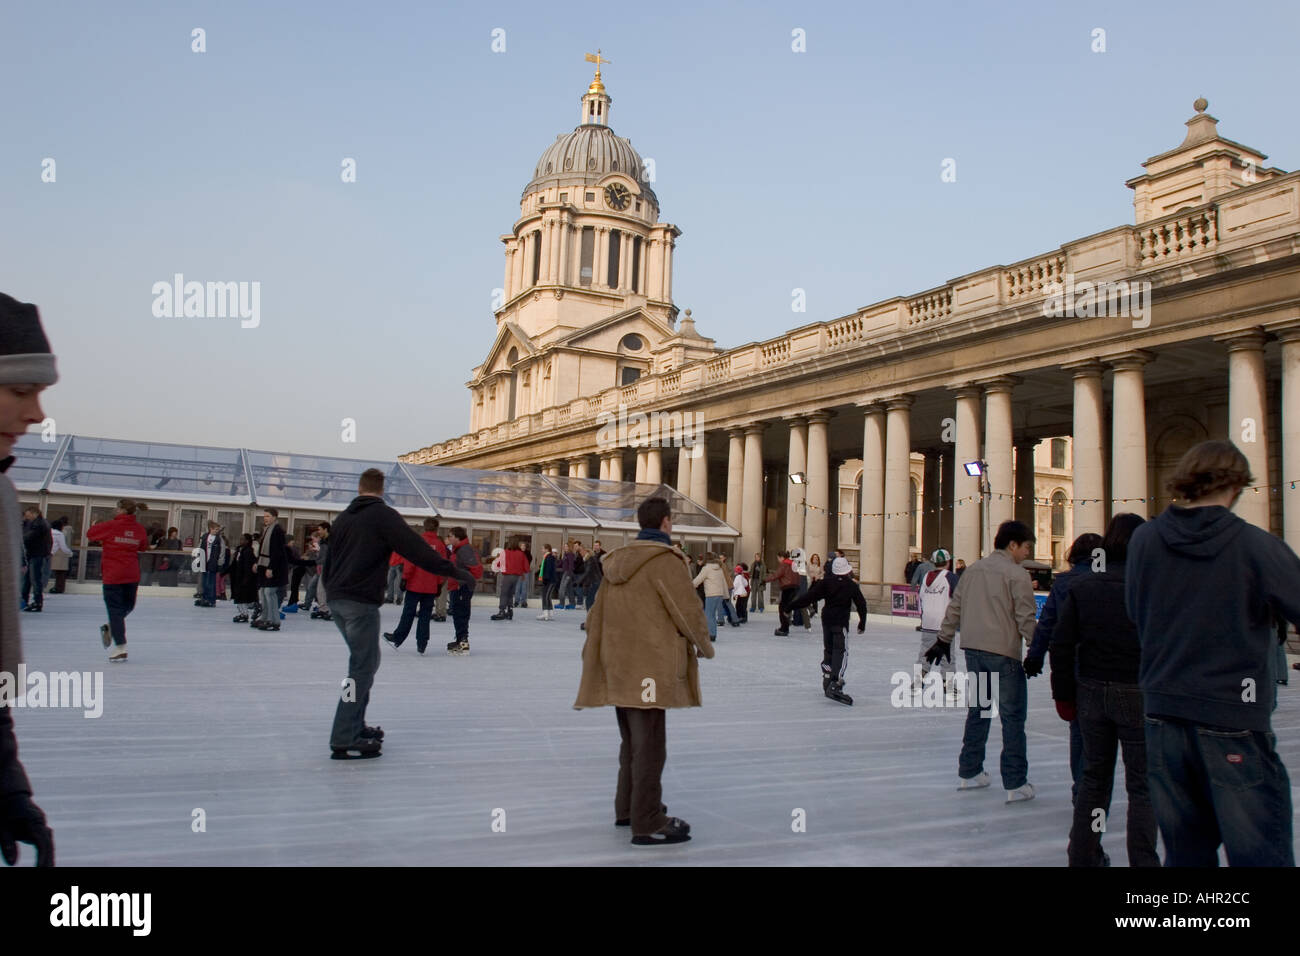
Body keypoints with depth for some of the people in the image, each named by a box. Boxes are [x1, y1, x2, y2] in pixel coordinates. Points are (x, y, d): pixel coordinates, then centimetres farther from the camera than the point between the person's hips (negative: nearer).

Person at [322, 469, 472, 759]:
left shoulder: (343, 517, 15)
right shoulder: (383, 515, -8)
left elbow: (328, 561, 21)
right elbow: (417, 548, -16)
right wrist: (452, 571, -15)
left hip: (337, 600, 8)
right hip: (361, 602, -8)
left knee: (365, 661, 19)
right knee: (363, 666, -4)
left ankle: (355, 726, 25)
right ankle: (344, 741, -6)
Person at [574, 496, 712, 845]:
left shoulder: (617, 560, 10)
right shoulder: (665, 559, -12)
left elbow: (598, 615, 13)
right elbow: (687, 610, -11)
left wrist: (593, 659, 20)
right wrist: (704, 644, 7)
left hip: (619, 665, 8)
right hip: (650, 666, -8)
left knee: (632, 741, 20)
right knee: (649, 746, -2)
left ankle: (628, 808, 32)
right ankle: (648, 823, 4)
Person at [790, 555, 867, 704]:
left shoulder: (825, 581, -1)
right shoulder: (852, 585, -2)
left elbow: (810, 596, -6)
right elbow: (861, 605, 4)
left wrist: (793, 605, -2)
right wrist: (862, 624, 16)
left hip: (826, 619, 3)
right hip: (841, 622, -3)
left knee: (828, 650, 17)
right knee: (840, 652, -8)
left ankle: (827, 683, 21)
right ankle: (835, 684, -25)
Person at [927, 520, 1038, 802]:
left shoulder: (973, 569, 9)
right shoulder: (1017, 574, -9)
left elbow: (954, 608, 13)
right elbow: (1026, 619, -12)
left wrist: (944, 639, 21)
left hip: (973, 650, 6)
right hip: (1004, 653, -6)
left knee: (978, 711, 17)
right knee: (1013, 717, 2)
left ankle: (968, 773, 25)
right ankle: (1016, 784, 5)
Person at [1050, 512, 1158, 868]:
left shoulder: (1082, 584, -1)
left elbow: (1061, 643, 0)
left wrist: (1065, 694, 8)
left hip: (1093, 692, 4)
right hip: (1139, 695, -4)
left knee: (1094, 777, 17)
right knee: (1142, 784, 8)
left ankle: (1083, 855, 26)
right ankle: (1142, 860, 12)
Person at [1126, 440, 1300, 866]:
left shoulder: (1144, 540, 0)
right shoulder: (1255, 546, -11)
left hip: (1162, 715, 4)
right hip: (1234, 720, -4)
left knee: (1185, 851, 16)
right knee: (1260, 856, 3)